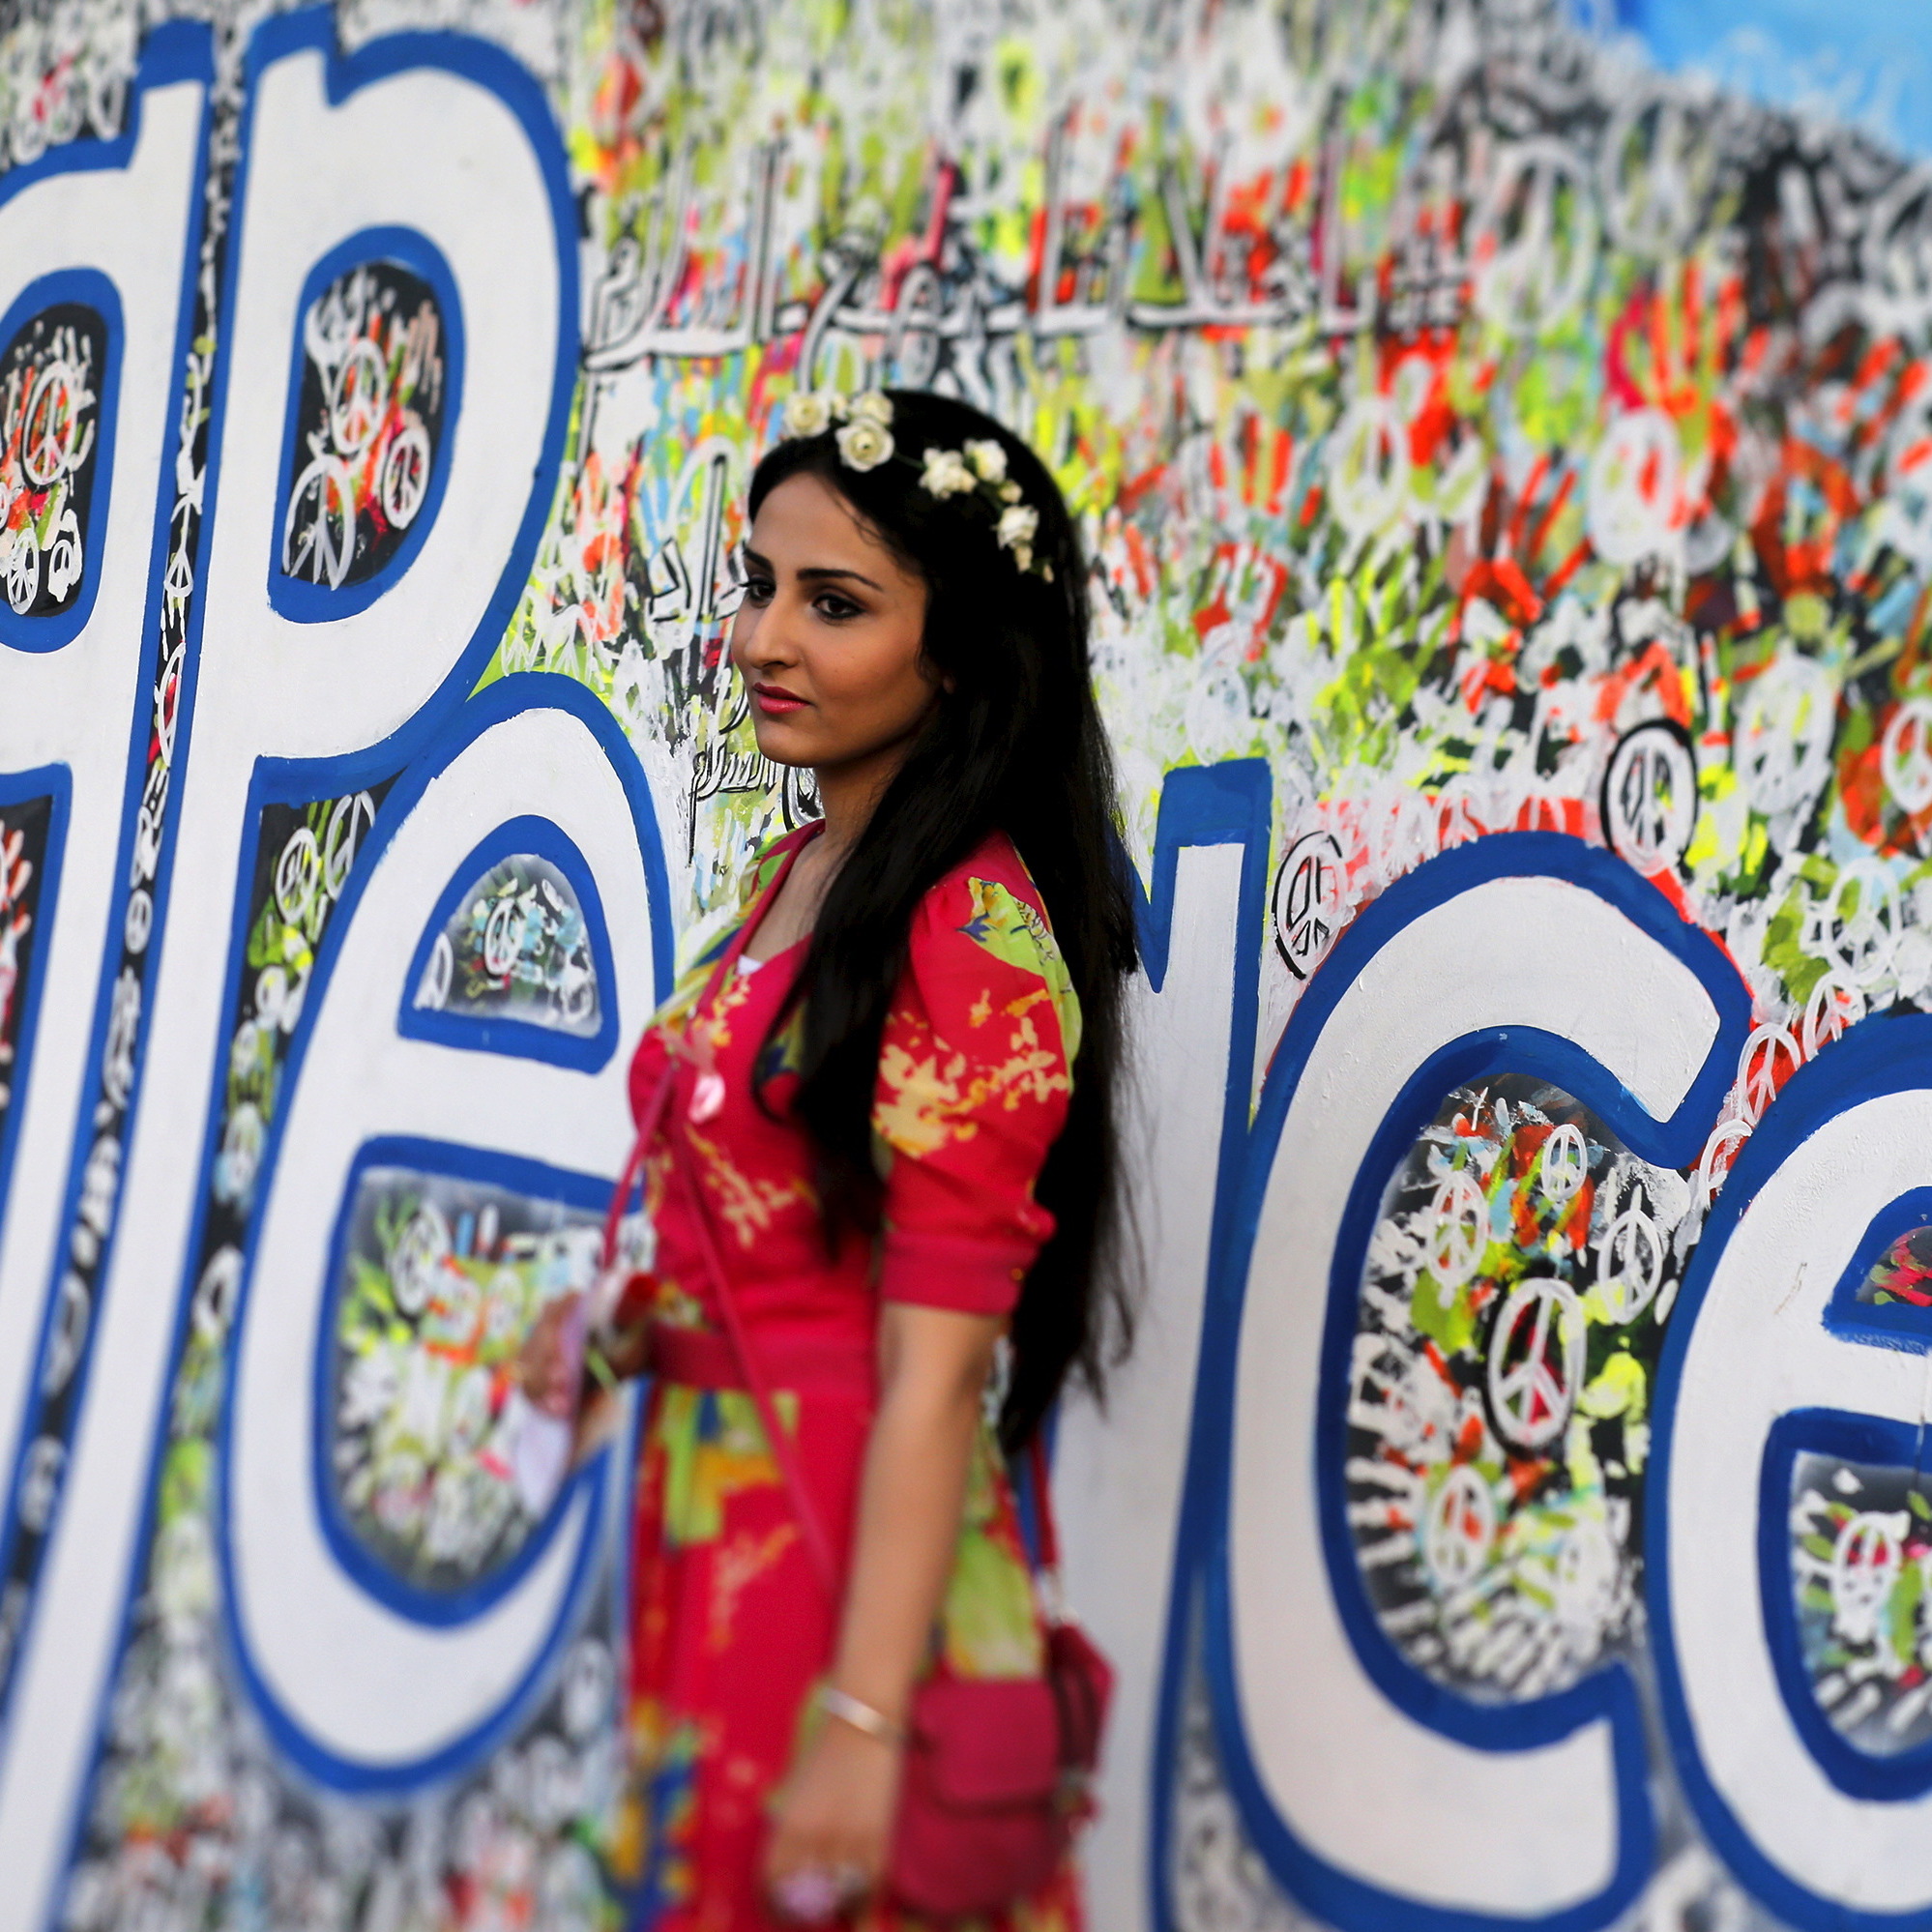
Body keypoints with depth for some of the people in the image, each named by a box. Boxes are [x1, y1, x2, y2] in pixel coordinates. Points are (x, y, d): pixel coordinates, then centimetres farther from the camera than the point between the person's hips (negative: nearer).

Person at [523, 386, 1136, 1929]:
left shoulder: (975, 943, -20)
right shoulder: (802, 875, 7)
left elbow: (934, 1365, -22)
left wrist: (861, 1721, -24)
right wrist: (634, 1324, 2)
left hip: (858, 1551, -8)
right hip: (712, 1514, 9)